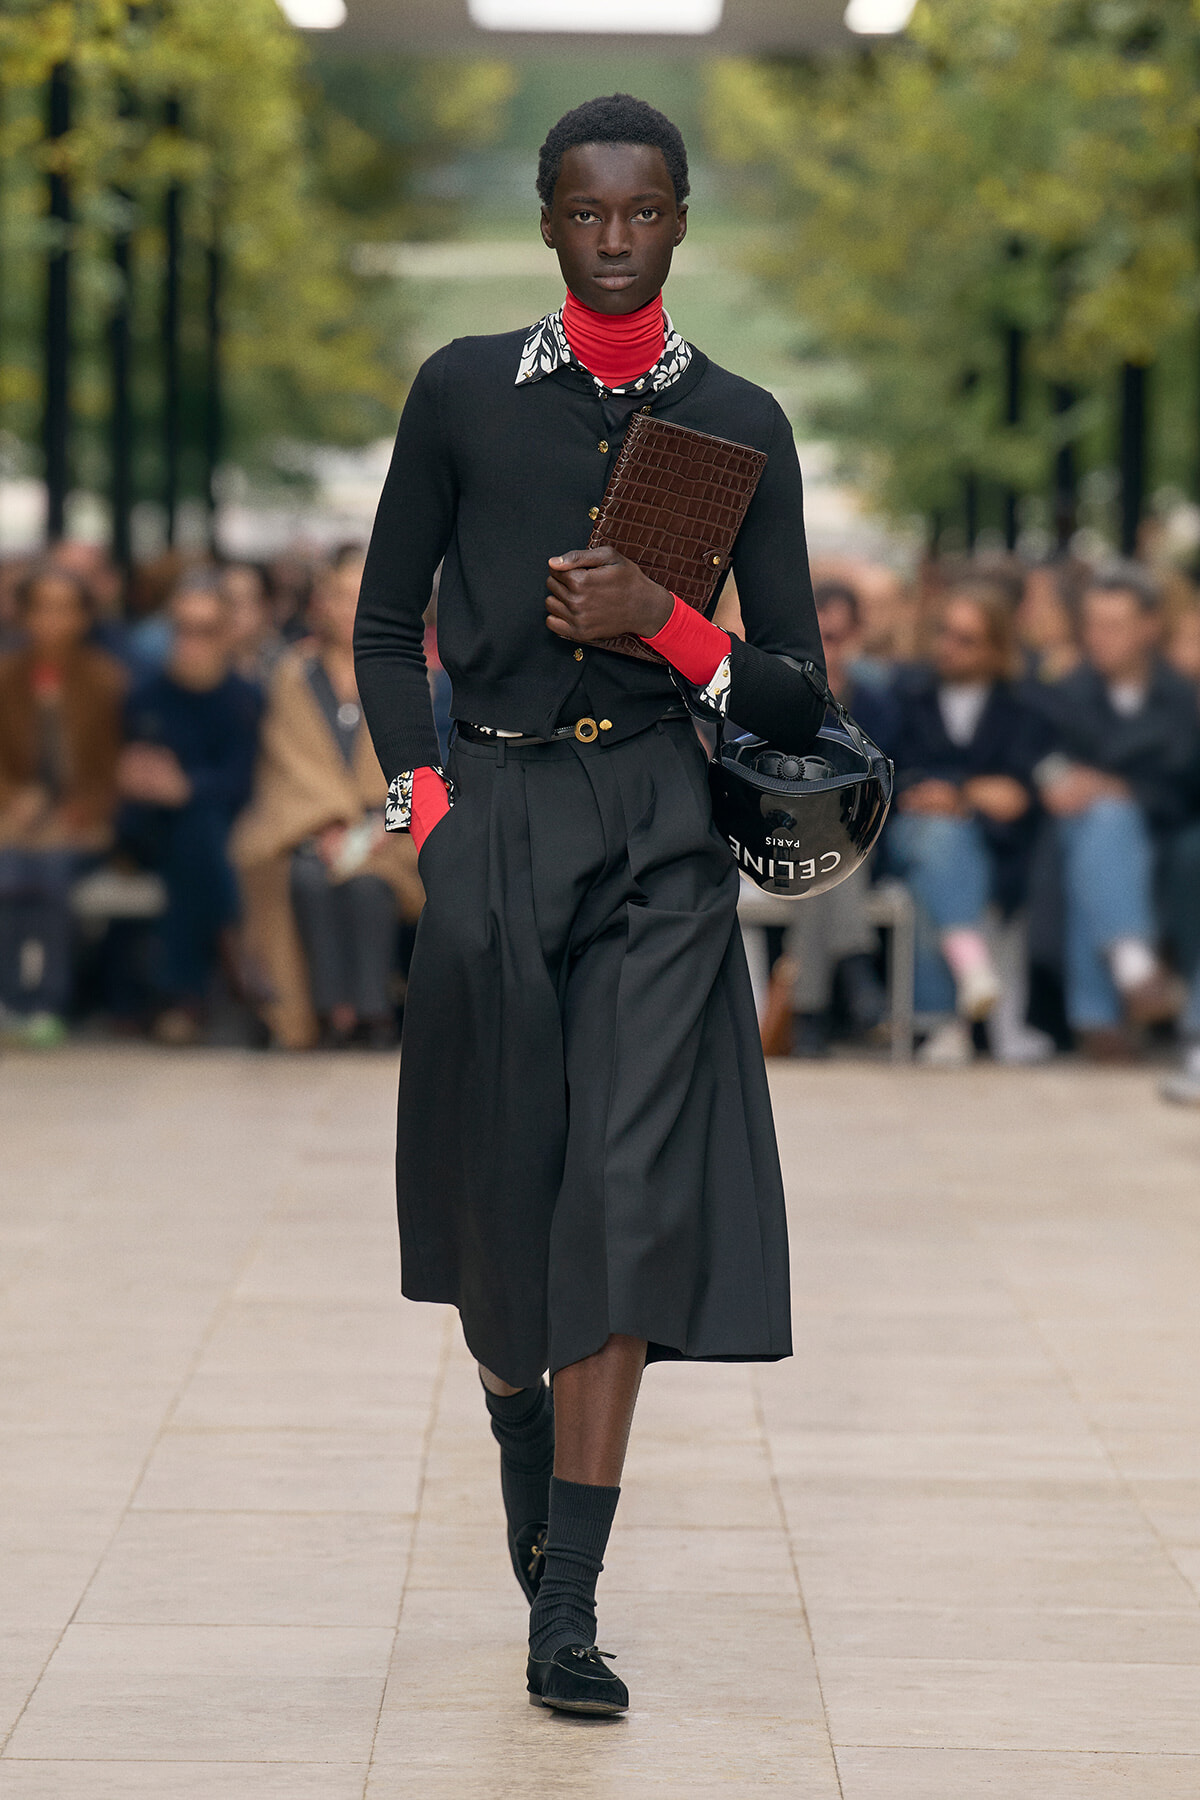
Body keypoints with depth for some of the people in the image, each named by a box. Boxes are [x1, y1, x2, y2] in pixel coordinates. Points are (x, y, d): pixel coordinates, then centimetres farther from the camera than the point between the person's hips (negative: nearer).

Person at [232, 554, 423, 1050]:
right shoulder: (294, 676, 8)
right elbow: (295, 763, 1)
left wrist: (383, 823, -13)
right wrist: (327, 825, -15)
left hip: (381, 826, 0)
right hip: (306, 819, 0)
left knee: (366, 880, -34)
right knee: (309, 877, -34)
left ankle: (373, 1006, -27)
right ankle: (332, 1006, -30)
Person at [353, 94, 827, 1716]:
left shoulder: (738, 424, 7)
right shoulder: (464, 393, 6)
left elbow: (796, 694, 7)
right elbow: (387, 623, 12)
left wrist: (665, 623, -10)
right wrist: (425, 800, -1)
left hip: (662, 831, 0)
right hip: (494, 821, 1)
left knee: (633, 1190, -10)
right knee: (502, 1169, 7)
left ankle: (567, 1609, -10)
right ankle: (516, 1404, 42)